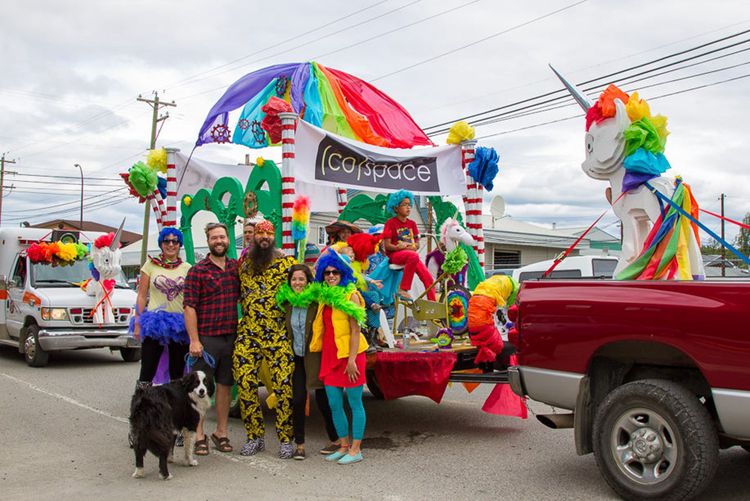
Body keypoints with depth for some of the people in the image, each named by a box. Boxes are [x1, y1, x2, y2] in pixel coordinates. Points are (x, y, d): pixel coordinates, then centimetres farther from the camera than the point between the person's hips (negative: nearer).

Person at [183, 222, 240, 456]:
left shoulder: (236, 267, 9)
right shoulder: (198, 270, -4)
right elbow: (190, 307, -8)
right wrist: (194, 340, -14)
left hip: (231, 337, 5)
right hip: (206, 338, -4)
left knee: (225, 385, 11)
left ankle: (221, 432, 22)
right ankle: (198, 435, 9)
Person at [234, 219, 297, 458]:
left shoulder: (286, 262, 1)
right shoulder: (244, 263, 13)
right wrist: (246, 316, 16)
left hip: (279, 335, -4)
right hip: (247, 333, 4)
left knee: (283, 385, -6)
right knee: (244, 384, 1)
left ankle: (286, 439, 6)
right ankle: (255, 436, 15)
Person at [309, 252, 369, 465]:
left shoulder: (350, 295, -7)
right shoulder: (323, 297, 12)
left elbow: (355, 330, -12)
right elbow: (322, 329, 15)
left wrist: (352, 359, -17)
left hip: (349, 354, -7)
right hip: (330, 355, 7)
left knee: (355, 403, 2)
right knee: (334, 404, 9)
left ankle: (355, 449, 9)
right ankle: (343, 446, 22)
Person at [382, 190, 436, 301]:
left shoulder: (412, 224, 14)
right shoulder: (391, 223, -1)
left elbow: (417, 244, 10)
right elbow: (387, 245, -7)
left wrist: (410, 247, -10)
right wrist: (399, 247, -20)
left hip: (411, 254, 6)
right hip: (395, 255, -6)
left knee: (428, 278, -9)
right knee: (414, 256, -38)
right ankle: (403, 289, -30)